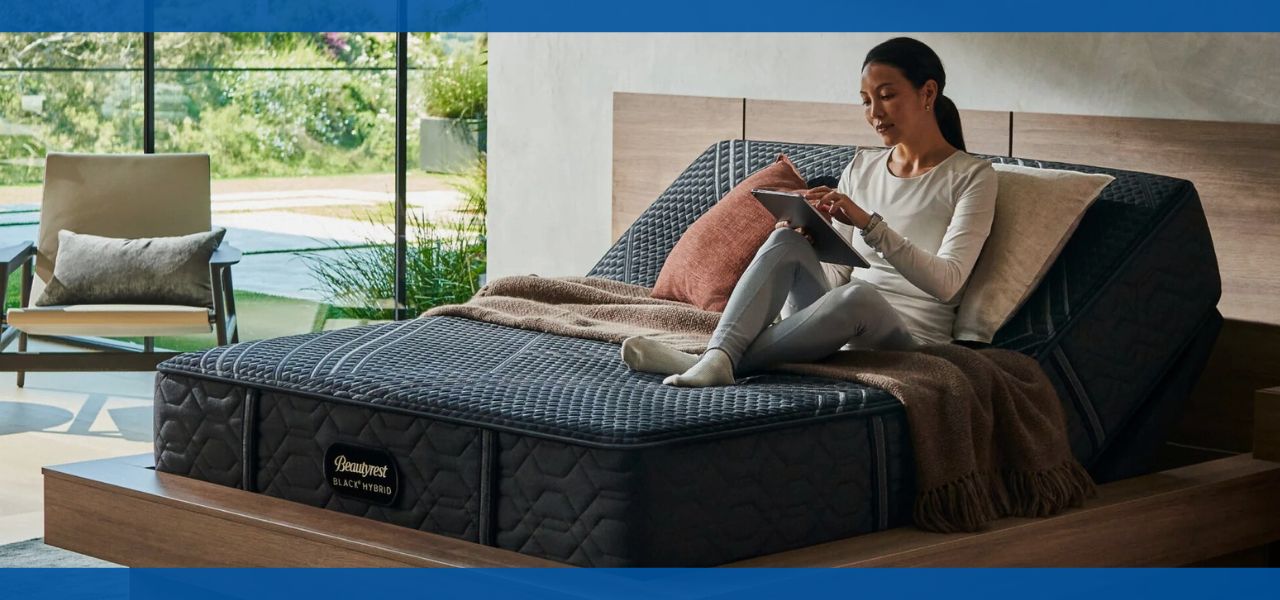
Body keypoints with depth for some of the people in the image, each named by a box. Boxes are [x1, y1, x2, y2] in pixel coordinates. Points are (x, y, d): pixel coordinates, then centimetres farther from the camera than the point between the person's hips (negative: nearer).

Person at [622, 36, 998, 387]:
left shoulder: (971, 177, 0)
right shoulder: (862, 167, 17)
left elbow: (946, 281, -14)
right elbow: (835, 273, 14)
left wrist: (869, 223, -25)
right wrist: (810, 238, -9)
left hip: (908, 341, -5)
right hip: (837, 329, 5)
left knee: (859, 296, -38)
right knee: (787, 239, -22)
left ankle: (729, 361, -37)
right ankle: (716, 357, -41)